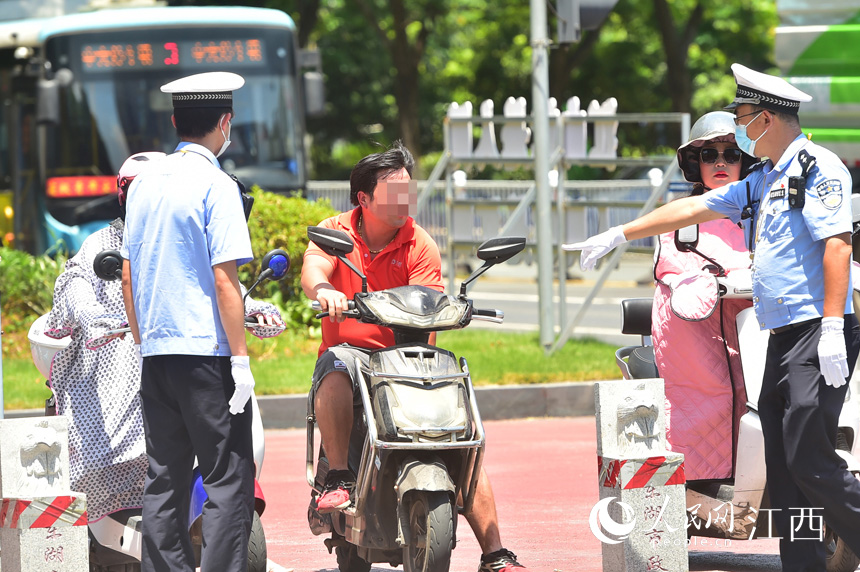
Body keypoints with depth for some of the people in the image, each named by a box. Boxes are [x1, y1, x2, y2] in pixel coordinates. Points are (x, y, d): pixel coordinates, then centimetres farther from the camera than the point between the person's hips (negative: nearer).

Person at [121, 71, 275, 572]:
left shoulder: (146, 183, 11)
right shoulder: (216, 186, -10)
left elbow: (128, 276, 14)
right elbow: (224, 278, -15)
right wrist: (241, 358, -13)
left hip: (155, 351, 7)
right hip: (207, 352, -7)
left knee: (164, 480, 10)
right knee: (229, 479, -5)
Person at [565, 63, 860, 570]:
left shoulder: (818, 167, -8)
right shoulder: (764, 180, 21)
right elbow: (694, 208, 29)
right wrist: (619, 235, 33)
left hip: (816, 336, -9)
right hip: (782, 338, 9)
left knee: (810, 461, -15)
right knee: (783, 465, 4)